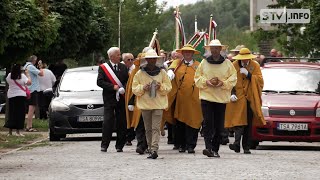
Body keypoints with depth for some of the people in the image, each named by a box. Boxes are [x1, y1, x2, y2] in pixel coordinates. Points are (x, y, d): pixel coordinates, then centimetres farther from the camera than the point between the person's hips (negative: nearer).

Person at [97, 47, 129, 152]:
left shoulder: (123, 67, 12)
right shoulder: (103, 67, 2)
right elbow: (100, 82, -6)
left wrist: (123, 89, -11)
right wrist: (113, 87, -13)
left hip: (121, 99, 3)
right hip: (109, 99, -3)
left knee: (122, 123, 2)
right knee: (108, 122, -8)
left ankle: (119, 145, 9)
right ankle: (104, 145, -4)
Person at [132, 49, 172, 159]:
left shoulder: (162, 72, 6)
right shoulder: (139, 73, 6)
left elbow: (168, 87, 9)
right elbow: (134, 89, 6)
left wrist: (161, 87, -11)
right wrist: (143, 88, -13)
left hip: (158, 104, -2)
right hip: (145, 104, 2)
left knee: (156, 128, -11)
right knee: (148, 129, 7)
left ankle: (154, 150, -18)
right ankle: (150, 149, 14)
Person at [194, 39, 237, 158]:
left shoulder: (227, 64, 6)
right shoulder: (204, 63, 8)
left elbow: (233, 78, 4)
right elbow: (197, 78, 9)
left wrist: (222, 83, -12)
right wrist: (207, 82, -9)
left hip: (221, 98, 1)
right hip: (206, 97, -1)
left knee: (219, 126, 3)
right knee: (208, 123, -13)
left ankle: (215, 149, 11)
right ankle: (209, 147, -19)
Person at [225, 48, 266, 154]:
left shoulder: (255, 66, 7)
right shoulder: (234, 66, 6)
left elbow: (260, 81, -1)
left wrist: (248, 74, -13)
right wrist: (231, 93, -7)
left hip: (250, 99, 2)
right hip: (238, 98, -2)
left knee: (248, 124, 3)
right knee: (239, 121, -17)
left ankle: (246, 147, 8)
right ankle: (237, 143, -28)